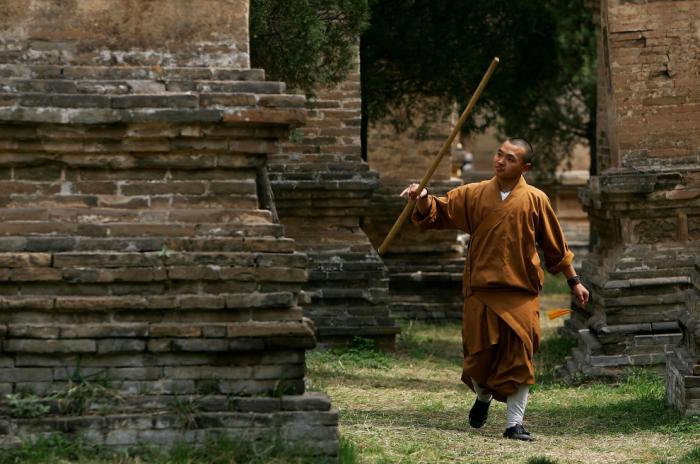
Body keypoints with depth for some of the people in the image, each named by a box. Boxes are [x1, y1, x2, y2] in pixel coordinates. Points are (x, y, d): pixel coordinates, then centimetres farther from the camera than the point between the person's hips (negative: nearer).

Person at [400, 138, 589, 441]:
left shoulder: (535, 200, 1)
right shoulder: (473, 195, 4)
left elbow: (555, 245, 8)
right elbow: (437, 212, 3)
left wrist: (574, 281, 12)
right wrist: (422, 199, -19)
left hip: (521, 294, -1)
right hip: (481, 291, 1)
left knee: (519, 357, -6)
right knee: (480, 353, 6)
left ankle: (514, 424, 1)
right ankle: (483, 397, 38)